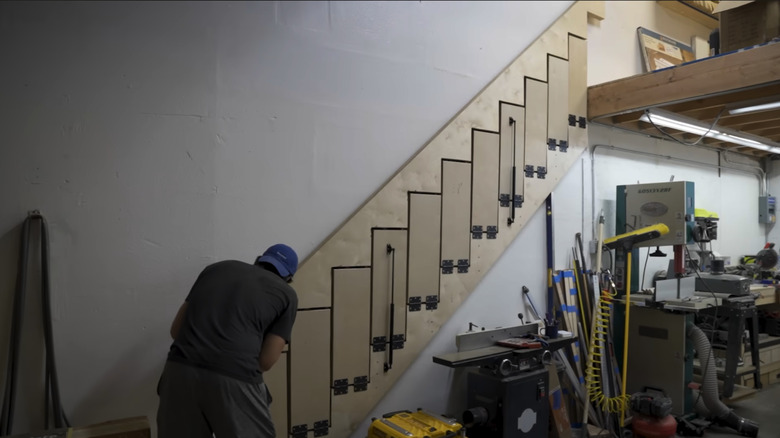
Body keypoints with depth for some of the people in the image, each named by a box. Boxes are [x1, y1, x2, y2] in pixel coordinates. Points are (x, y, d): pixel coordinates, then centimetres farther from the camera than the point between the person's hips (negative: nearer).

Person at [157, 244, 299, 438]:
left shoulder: (218, 267, 22)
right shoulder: (287, 294, 13)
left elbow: (176, 330, 22)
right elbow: (265, 361, 7)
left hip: (181, 371, 4)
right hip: (234, 380, -3)